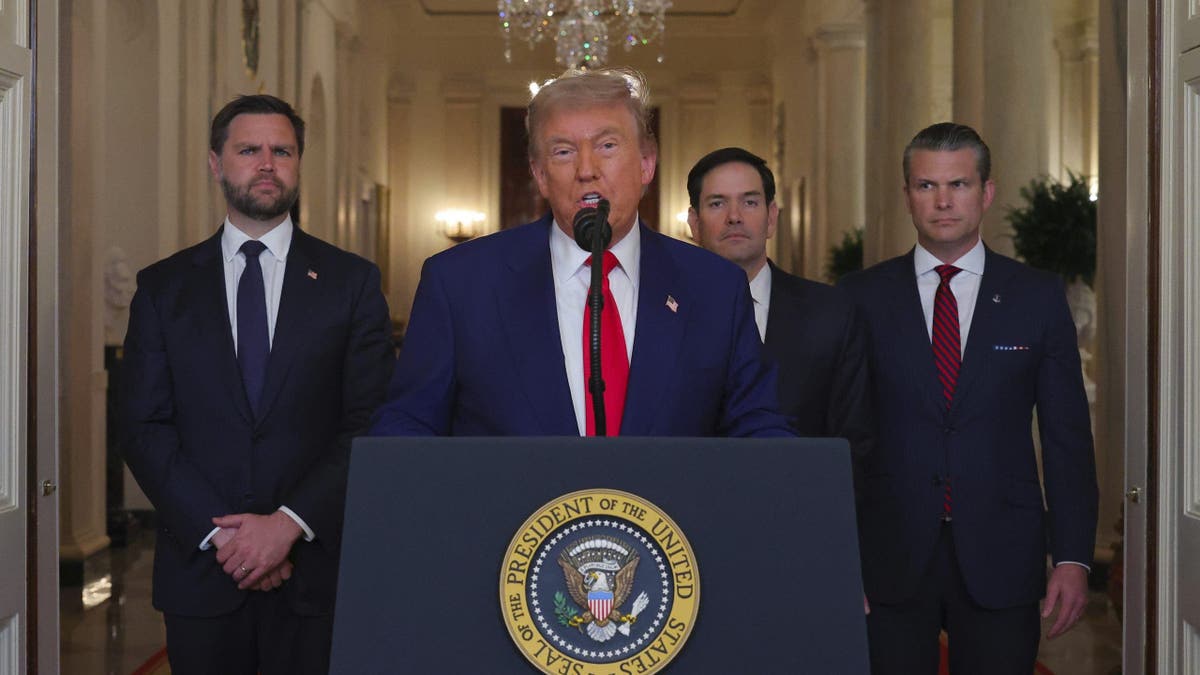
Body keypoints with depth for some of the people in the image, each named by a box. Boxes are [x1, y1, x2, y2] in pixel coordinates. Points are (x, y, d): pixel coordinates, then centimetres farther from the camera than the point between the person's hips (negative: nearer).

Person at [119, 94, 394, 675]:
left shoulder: (352, 282, 4)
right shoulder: (163, 288, 7)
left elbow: (373, 425, -2)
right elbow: (143, 428, 1)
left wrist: (291, 522, -12)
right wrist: (217, 532, -10)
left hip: (318, 566, -1)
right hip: (199, 570, 1)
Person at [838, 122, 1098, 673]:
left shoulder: (1038, 297, 5)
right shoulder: (862, 297, 4)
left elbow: (1067, 436, 5)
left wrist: (1073, 557, -2)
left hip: (1001, 562, 0)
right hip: (888, 560, 0)